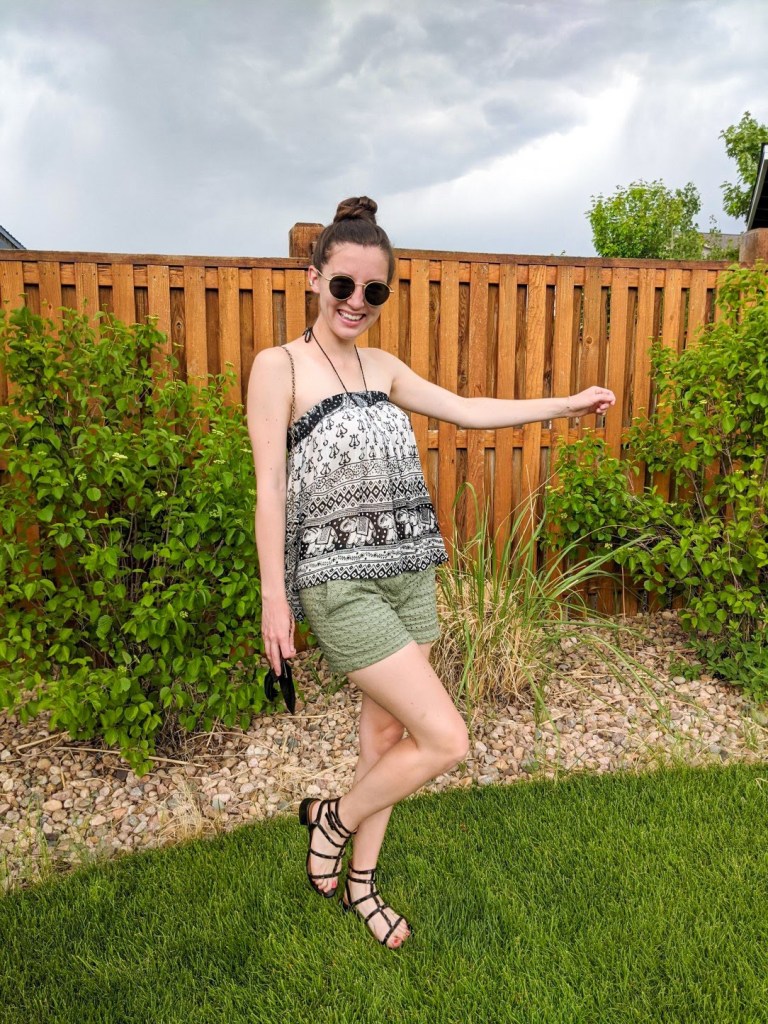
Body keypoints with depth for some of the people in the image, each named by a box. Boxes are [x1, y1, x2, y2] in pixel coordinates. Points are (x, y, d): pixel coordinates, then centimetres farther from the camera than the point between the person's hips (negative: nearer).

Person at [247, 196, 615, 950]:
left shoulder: (382, 367, 10)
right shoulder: (279, 366, -6)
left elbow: (466, 411, 17)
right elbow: (269, 484, -9)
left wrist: (567, 404, 20)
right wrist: (273, 596, -11)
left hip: (409, 574, 6)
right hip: (340, 583, -6)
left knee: (388, 728, 15)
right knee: (445, 738, -8)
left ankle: (360, 882, 36)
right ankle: (335, 817, 20)